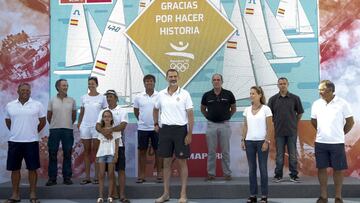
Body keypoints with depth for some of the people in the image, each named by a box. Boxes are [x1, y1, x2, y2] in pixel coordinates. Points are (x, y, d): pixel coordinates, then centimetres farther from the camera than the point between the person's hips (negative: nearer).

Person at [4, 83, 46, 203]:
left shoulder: (37, 105, -1)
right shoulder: (10, 105, 5)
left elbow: (43, 121, 7)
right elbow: (7, 121, 17)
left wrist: (34, 132, 7)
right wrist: (15, 132, 12)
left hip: (31, 141, -2)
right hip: (14, 141, 2)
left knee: (32, 168, 2)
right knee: (15, 168, 7)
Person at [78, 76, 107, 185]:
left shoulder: (102, 97, 1)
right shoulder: (84, 97, 8)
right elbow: (81, 113, 13)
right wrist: (79, 123, 4)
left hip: (97, 126, -2)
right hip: (85, 126, 3)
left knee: (96, 151, -1)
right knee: (87, 151, 6)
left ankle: (97, 176, 5)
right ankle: (87, 177, 11)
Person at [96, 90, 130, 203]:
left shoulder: (122, 111, 2)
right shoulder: (103, 112, 12)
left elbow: (123, 125, -12)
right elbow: (97, 126, -1)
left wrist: (110, 130, -25)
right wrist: (104, 132, -21)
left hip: (118, 143, -3)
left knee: (121, 169, -5)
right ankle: (113, 193, 16)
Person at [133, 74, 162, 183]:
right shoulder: (139, 97, 2)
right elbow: (136, 111, 14)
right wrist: (142, 120, 11)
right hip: (142, 128, 2)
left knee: (157, 151, 5)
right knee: (142, 151, 6)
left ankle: (159, 174, 14)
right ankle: (141, 175, 14)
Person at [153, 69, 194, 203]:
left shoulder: (184, 94, -4)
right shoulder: (161, 94, 5)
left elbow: (190, 115, -6)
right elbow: (156, 109, 24)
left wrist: (189, 134, -10)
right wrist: (156, 124, 15)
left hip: (180, 129, -3)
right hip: (165, 130, 3)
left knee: (182, 162, 2)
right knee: (167, 162, 8)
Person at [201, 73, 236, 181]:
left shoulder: (228, 94, -1)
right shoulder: (207, 95, 2)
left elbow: (233, 108, 12)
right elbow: (202, 109, 17)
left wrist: (227, 116, 7)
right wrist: (208, 117, 9)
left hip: (224, 125, -1)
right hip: (211, 125, 1)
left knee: (225, 151, 5)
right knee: (211, 151, 5)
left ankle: (227, 173, 13)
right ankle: (211, 173, 12)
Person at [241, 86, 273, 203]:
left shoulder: (265, 109, -4)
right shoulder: (247, 110, 9)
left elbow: (269, 128, -6)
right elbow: (245, 127, 12)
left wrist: (266, 141, -12)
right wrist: (243, 139, 3)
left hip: (261, 141, -4)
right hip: (249, 141, 4)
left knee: (263, 168, 1)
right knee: (252, 168, 6)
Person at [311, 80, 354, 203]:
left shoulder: (342, 103, -7)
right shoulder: (316, 104, 2)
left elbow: (350, 122, 2)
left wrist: (340, 134, 10)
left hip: (337, 143, -3)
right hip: (320, 142, 3)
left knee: (338, 169, 4)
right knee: (321, 168, 7)